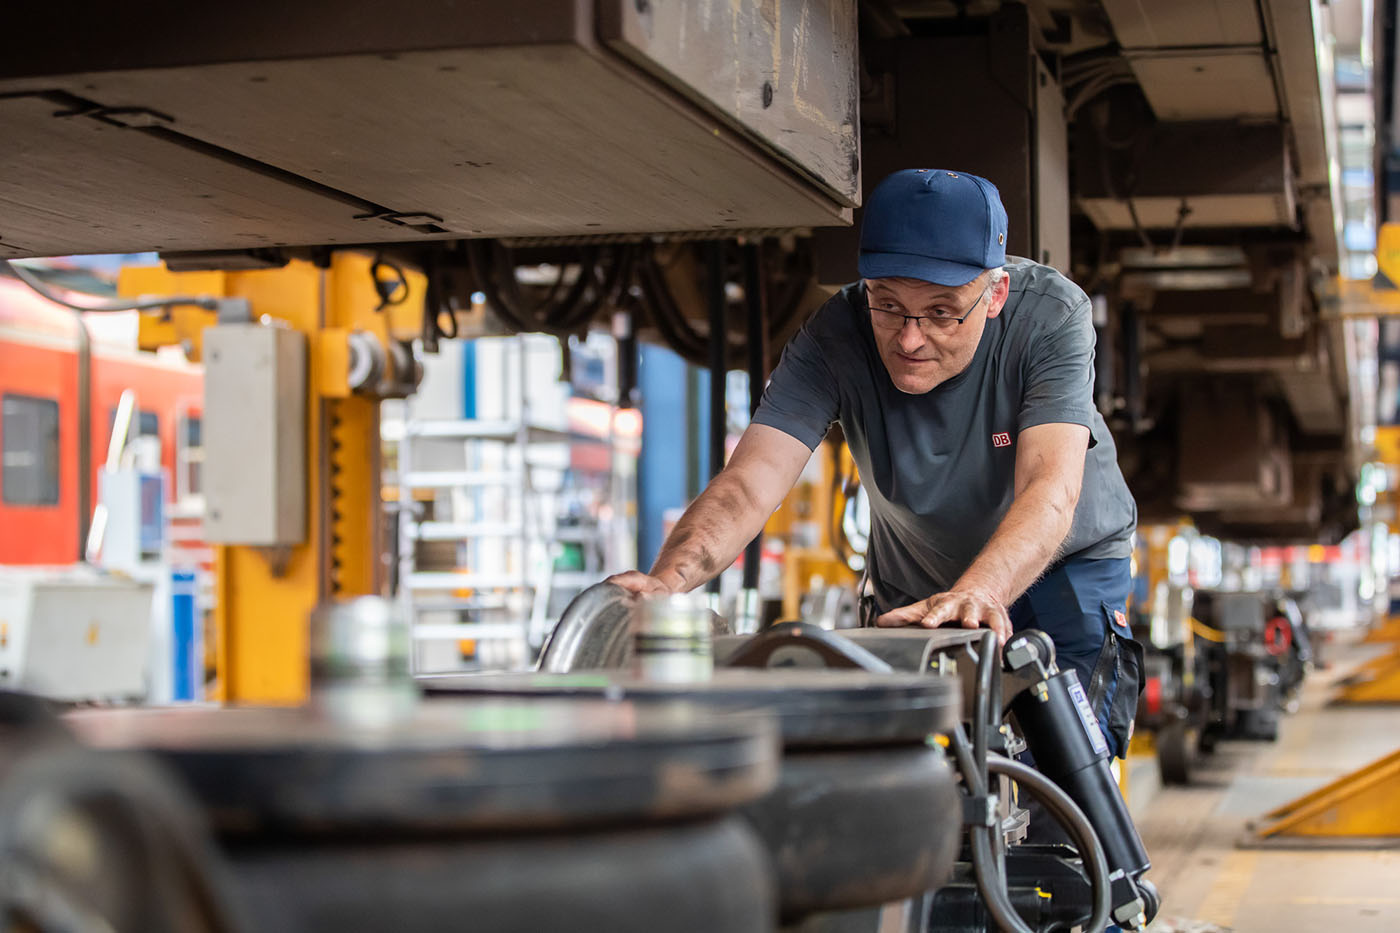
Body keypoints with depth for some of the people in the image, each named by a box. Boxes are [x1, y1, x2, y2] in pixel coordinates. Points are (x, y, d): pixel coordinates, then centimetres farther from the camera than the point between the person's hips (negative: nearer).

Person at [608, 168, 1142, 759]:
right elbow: (750, 481, -37)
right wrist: (665, 582, -57)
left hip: (1064, 562, -1)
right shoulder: (834, 338, -26)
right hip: (913, 587, 2)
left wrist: (975, 593, -61)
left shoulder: (1052, 315, -29)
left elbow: (1050, 489, -41)